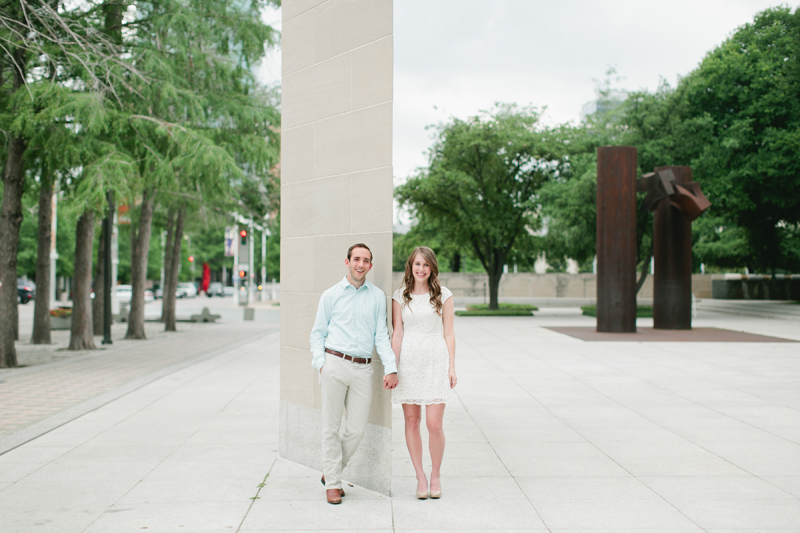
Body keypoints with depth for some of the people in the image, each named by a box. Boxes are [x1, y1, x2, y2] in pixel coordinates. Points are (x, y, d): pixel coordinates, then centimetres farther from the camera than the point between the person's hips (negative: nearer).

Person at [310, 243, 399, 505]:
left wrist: (391, 368, -2)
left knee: (357, 428, 2)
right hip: (335, 364, -2)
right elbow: (318, 333, 10)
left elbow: (382, 335, 8)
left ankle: (331, 472, 23)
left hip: (363, 368, 2)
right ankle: (332, 483, 13)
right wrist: (320, 363, -4)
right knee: (331, 426, 1)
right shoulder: (331, 295, 7)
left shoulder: (377, 296, 10)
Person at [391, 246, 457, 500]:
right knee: (412, 422, 5)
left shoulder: (443, 295, 5)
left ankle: (436, 475, 16)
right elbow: (397, 333, 5)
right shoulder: (400, 296, 7)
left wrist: (452, 367, 0)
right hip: (408, 361, 1)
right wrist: (393, 367, -1)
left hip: (435, 361, -1)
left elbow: (449, 333, 5)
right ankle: (420, 478, 17)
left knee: (434, 424, -5)